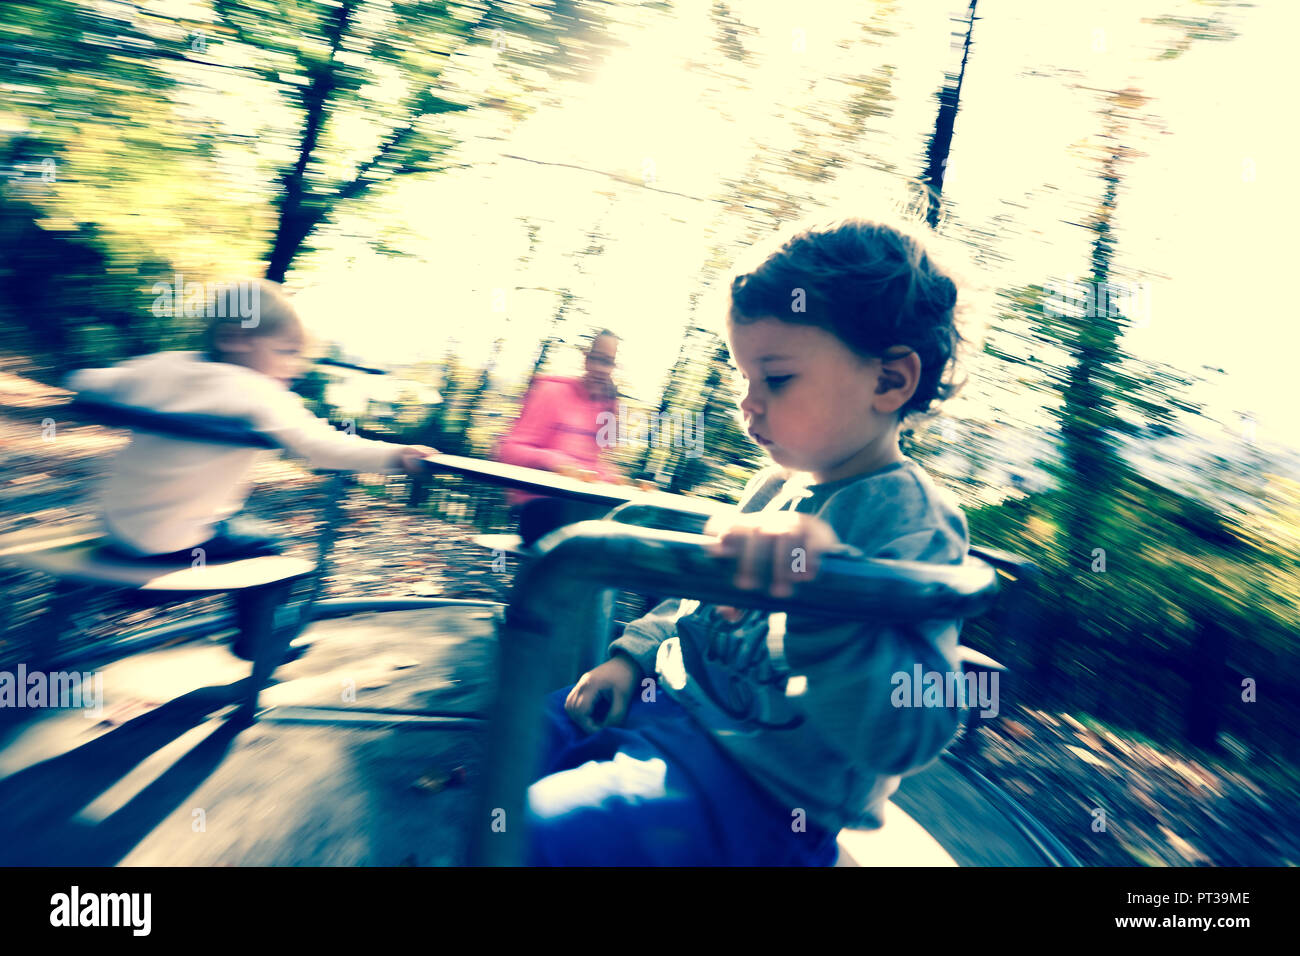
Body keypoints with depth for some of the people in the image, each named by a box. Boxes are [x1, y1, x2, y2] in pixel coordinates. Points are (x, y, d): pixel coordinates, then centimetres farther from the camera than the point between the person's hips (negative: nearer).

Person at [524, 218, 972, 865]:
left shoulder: (912, 521, -21)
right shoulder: (776, 485, 5)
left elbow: (906, 734, -34)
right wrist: (632, 656, 10)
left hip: (759, 790, -8)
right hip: (668, 698, 8)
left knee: (542, 829, -22)